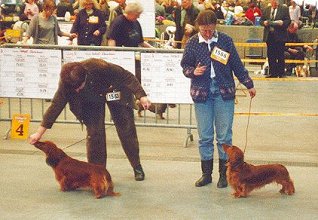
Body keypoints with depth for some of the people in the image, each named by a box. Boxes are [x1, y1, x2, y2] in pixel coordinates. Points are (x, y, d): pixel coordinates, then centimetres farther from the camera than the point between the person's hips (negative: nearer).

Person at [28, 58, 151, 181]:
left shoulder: (98, 67, -41)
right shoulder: (65, 83, -31)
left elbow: (126, 77, -30)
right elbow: (56, 105, -26)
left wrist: (141, 96, -33)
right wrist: (40, 132, -26)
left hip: (115, 92, -2)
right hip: (91, 100, 2)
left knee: (126, 131, 1)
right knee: (93, 134, -7)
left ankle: (137, 167, 18)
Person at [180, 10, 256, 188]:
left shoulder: (225, 41, -1)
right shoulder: (192, 43, 1)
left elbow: (237, 65, 6)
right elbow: (185, 65, 9)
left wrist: (249, 84, 9)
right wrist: (193, 72, -13)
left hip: (224, 92, -1)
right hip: (202, 93, 1)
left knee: (224, 135, 2)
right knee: (205, 136, 5)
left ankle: (224, 174, 14)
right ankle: (207, 174, 17)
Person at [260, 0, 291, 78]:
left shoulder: (284, 9, 2)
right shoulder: (266, 9, 13)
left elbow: (288, 21, -2)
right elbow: (261, 20, 14)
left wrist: (282, 23, -21)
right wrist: (264, 22, -8)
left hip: (280, 36, -4)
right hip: (269, 36, 4)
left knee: (280, 55, -1)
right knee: (270, 55, 5)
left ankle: (281, 73, 7)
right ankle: (273, 73, 12)